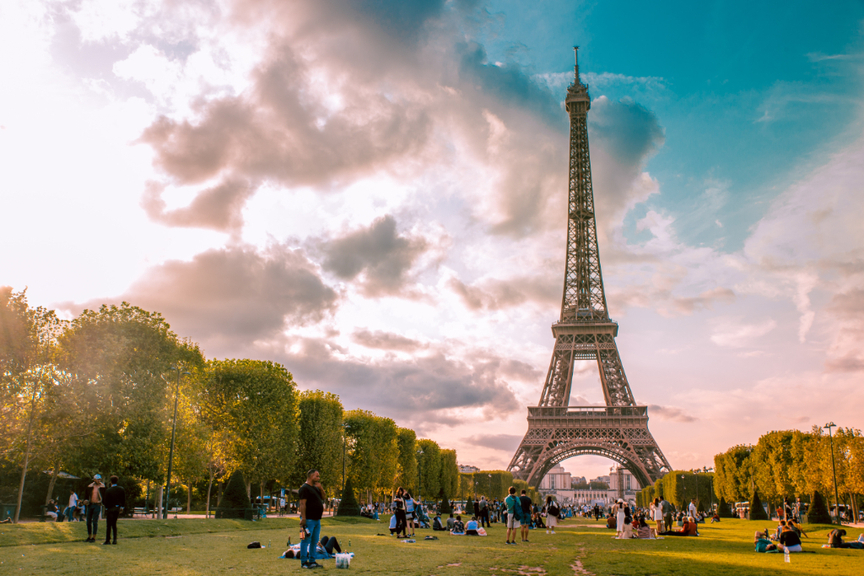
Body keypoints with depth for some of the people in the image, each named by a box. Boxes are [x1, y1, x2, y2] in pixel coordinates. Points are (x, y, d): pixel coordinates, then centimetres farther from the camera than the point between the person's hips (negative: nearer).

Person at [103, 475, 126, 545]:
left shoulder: (108, 491, -14)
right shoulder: (121, 489, 0)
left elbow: (106, 501, -10)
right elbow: (123, 500, 4)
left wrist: (106, 509, 1)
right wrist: (122, 508, 11)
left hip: (110, 509, -5)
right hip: (118, 508, 5)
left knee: (109, 525, 3)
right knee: (114, 524, 14)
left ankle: (108, 540, 6)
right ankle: (115, 540, 11)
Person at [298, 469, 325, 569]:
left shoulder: (315, 488, 18)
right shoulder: (304, 488, -11)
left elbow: (323, 498, 21)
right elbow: (302, 504, -18)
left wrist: (321, 488, 4)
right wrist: (303, 518, -24)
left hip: (317, 519, 9)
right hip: (308, 519, -9)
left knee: (314, 541, 12)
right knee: (306, 540, -4)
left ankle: (312, 561, 19)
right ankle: (304, 562, 1)